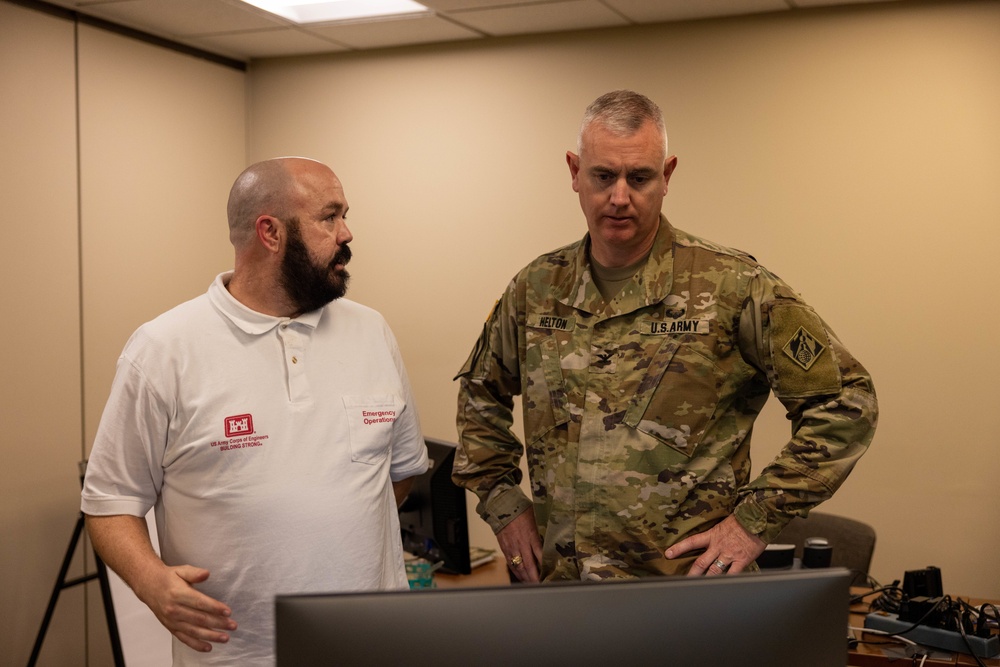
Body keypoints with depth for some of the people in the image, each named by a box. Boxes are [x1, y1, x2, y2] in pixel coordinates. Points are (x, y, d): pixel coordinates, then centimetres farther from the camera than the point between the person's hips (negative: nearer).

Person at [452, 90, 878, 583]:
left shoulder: (732, 287, -10)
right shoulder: (536, 290, 4)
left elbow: (846, 400, -8)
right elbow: (479, 395, 21)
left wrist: (757, 519, -10)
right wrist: (502, 501, 9)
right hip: (558, 580, 4)